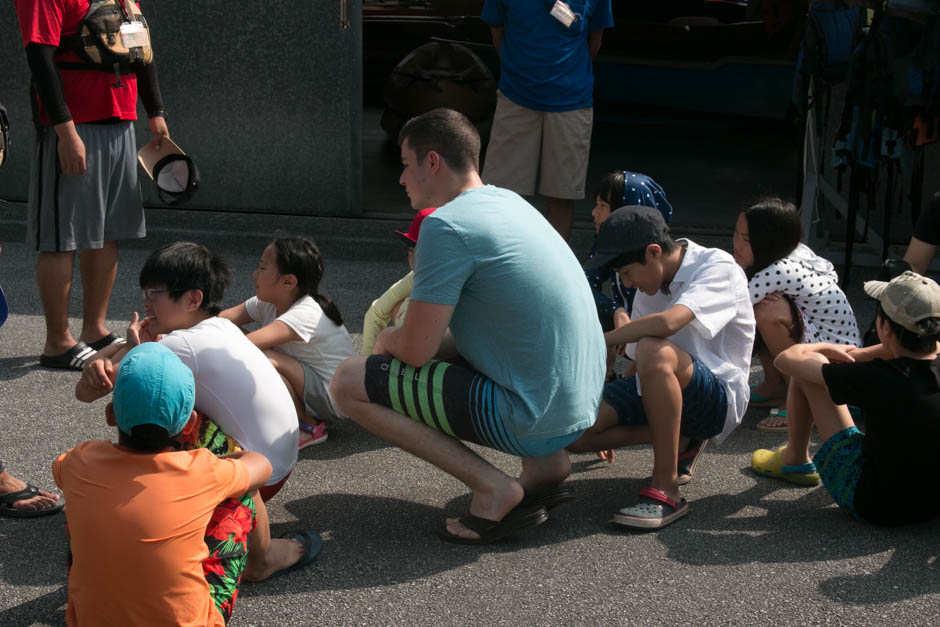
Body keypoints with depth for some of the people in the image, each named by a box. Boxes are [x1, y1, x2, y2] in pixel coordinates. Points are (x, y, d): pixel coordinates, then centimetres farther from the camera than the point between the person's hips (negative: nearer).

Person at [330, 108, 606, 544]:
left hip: (532, 421, -9)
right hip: (579, 406, 9)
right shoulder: (506, 200, 12)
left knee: (349, 383, -5)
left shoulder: (445, 226, -16)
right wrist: (401, 336, 17)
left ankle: (492, 488, -5)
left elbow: (416, 349, -14)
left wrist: (385, 340, 8)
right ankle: (543, 463, 17)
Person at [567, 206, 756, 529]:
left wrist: (600, 341, -23)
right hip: (658, 391, 8)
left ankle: (666, 489, -31)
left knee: (656, 352, -38)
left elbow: (667, 323, -34)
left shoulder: (718, 267, -16)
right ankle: (679, 441, 4)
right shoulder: (651, 284, 9)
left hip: (720, 397, -8)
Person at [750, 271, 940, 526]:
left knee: (807, 362, -2)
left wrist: (822, 348, 9)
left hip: (874, 505, -6)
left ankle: (795, 461, 22)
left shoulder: (877, 378, -26)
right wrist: (857, 355, 14)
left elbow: (786, 359, -13)